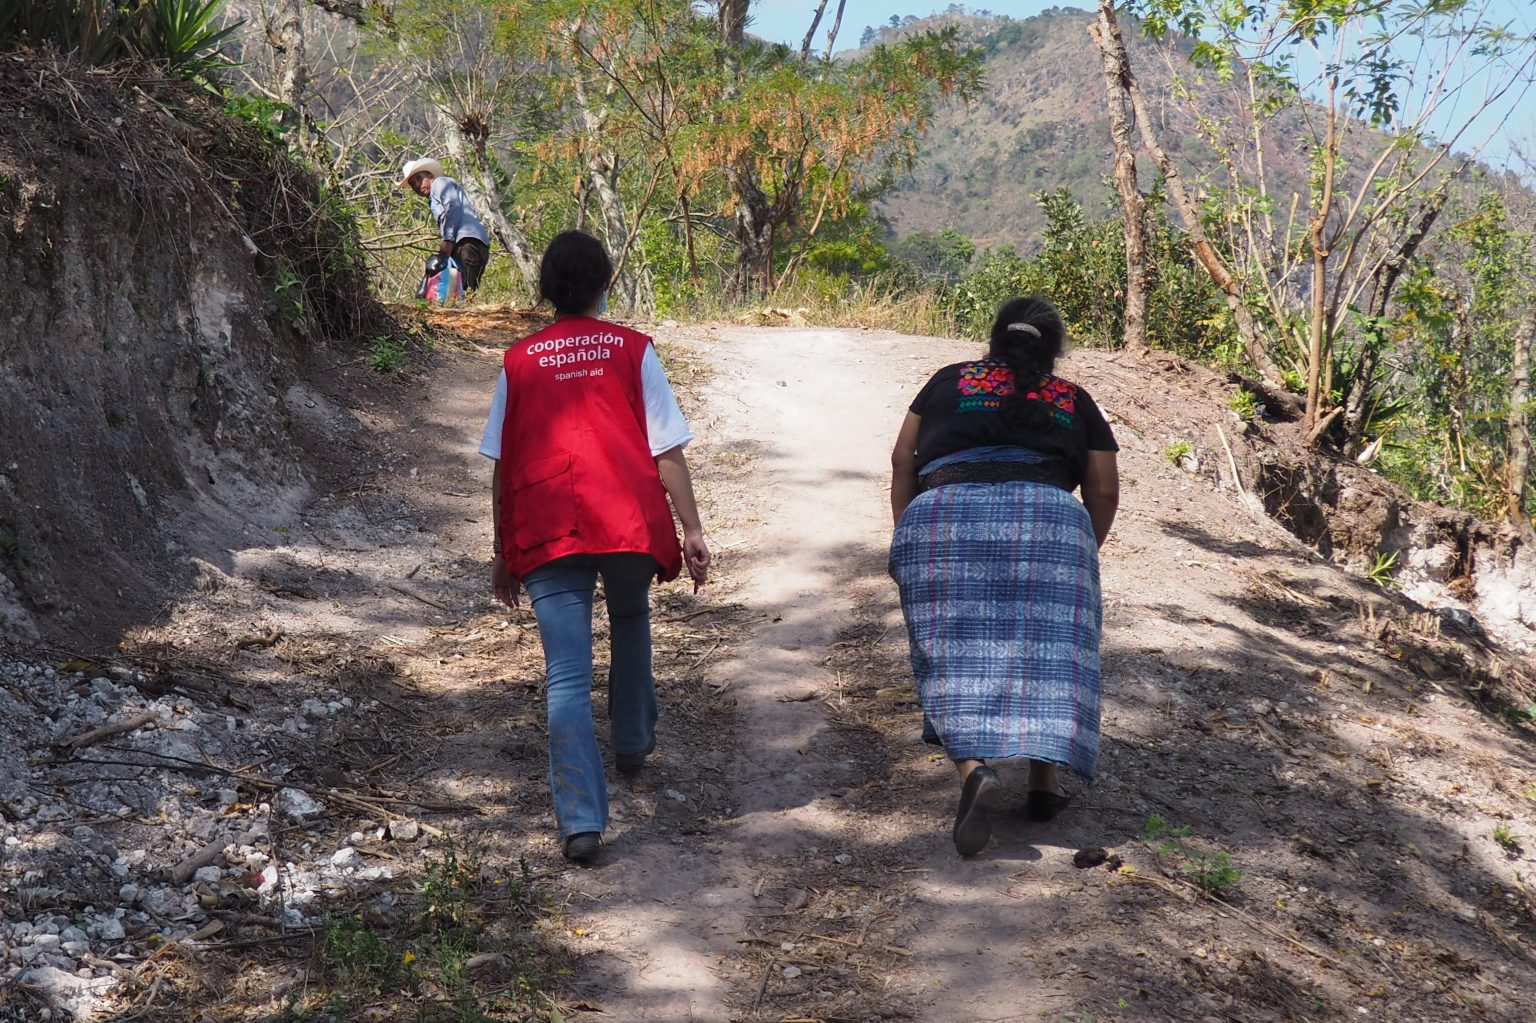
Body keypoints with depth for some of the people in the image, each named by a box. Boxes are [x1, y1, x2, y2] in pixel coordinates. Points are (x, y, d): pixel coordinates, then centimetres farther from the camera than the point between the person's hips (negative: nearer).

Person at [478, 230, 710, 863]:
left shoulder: (519, 361, 10)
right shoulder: (633, 350, 6)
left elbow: (502, 466, 10)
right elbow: (667, 451, 1)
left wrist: (502, 553, 16)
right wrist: (692, 531, 4)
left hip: (545, 532, 0)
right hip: (631, 522, 0)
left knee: (567, 677, -3)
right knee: (630, 623, 30)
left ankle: (581, 821, -11)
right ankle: (632, 742, 42)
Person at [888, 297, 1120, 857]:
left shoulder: (951, 380, 24)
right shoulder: (1074, 401, 24)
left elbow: (902, 461, 19)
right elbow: (1105, 491, 19)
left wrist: (907, 533, 26)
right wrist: (1082, 551, 33)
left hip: (944, 516, 0)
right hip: (1048, 519, 0)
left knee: (954, 654, -2)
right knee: (1046, 649, 10)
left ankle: (973, 767, -22)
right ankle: (1044, 777, 5)